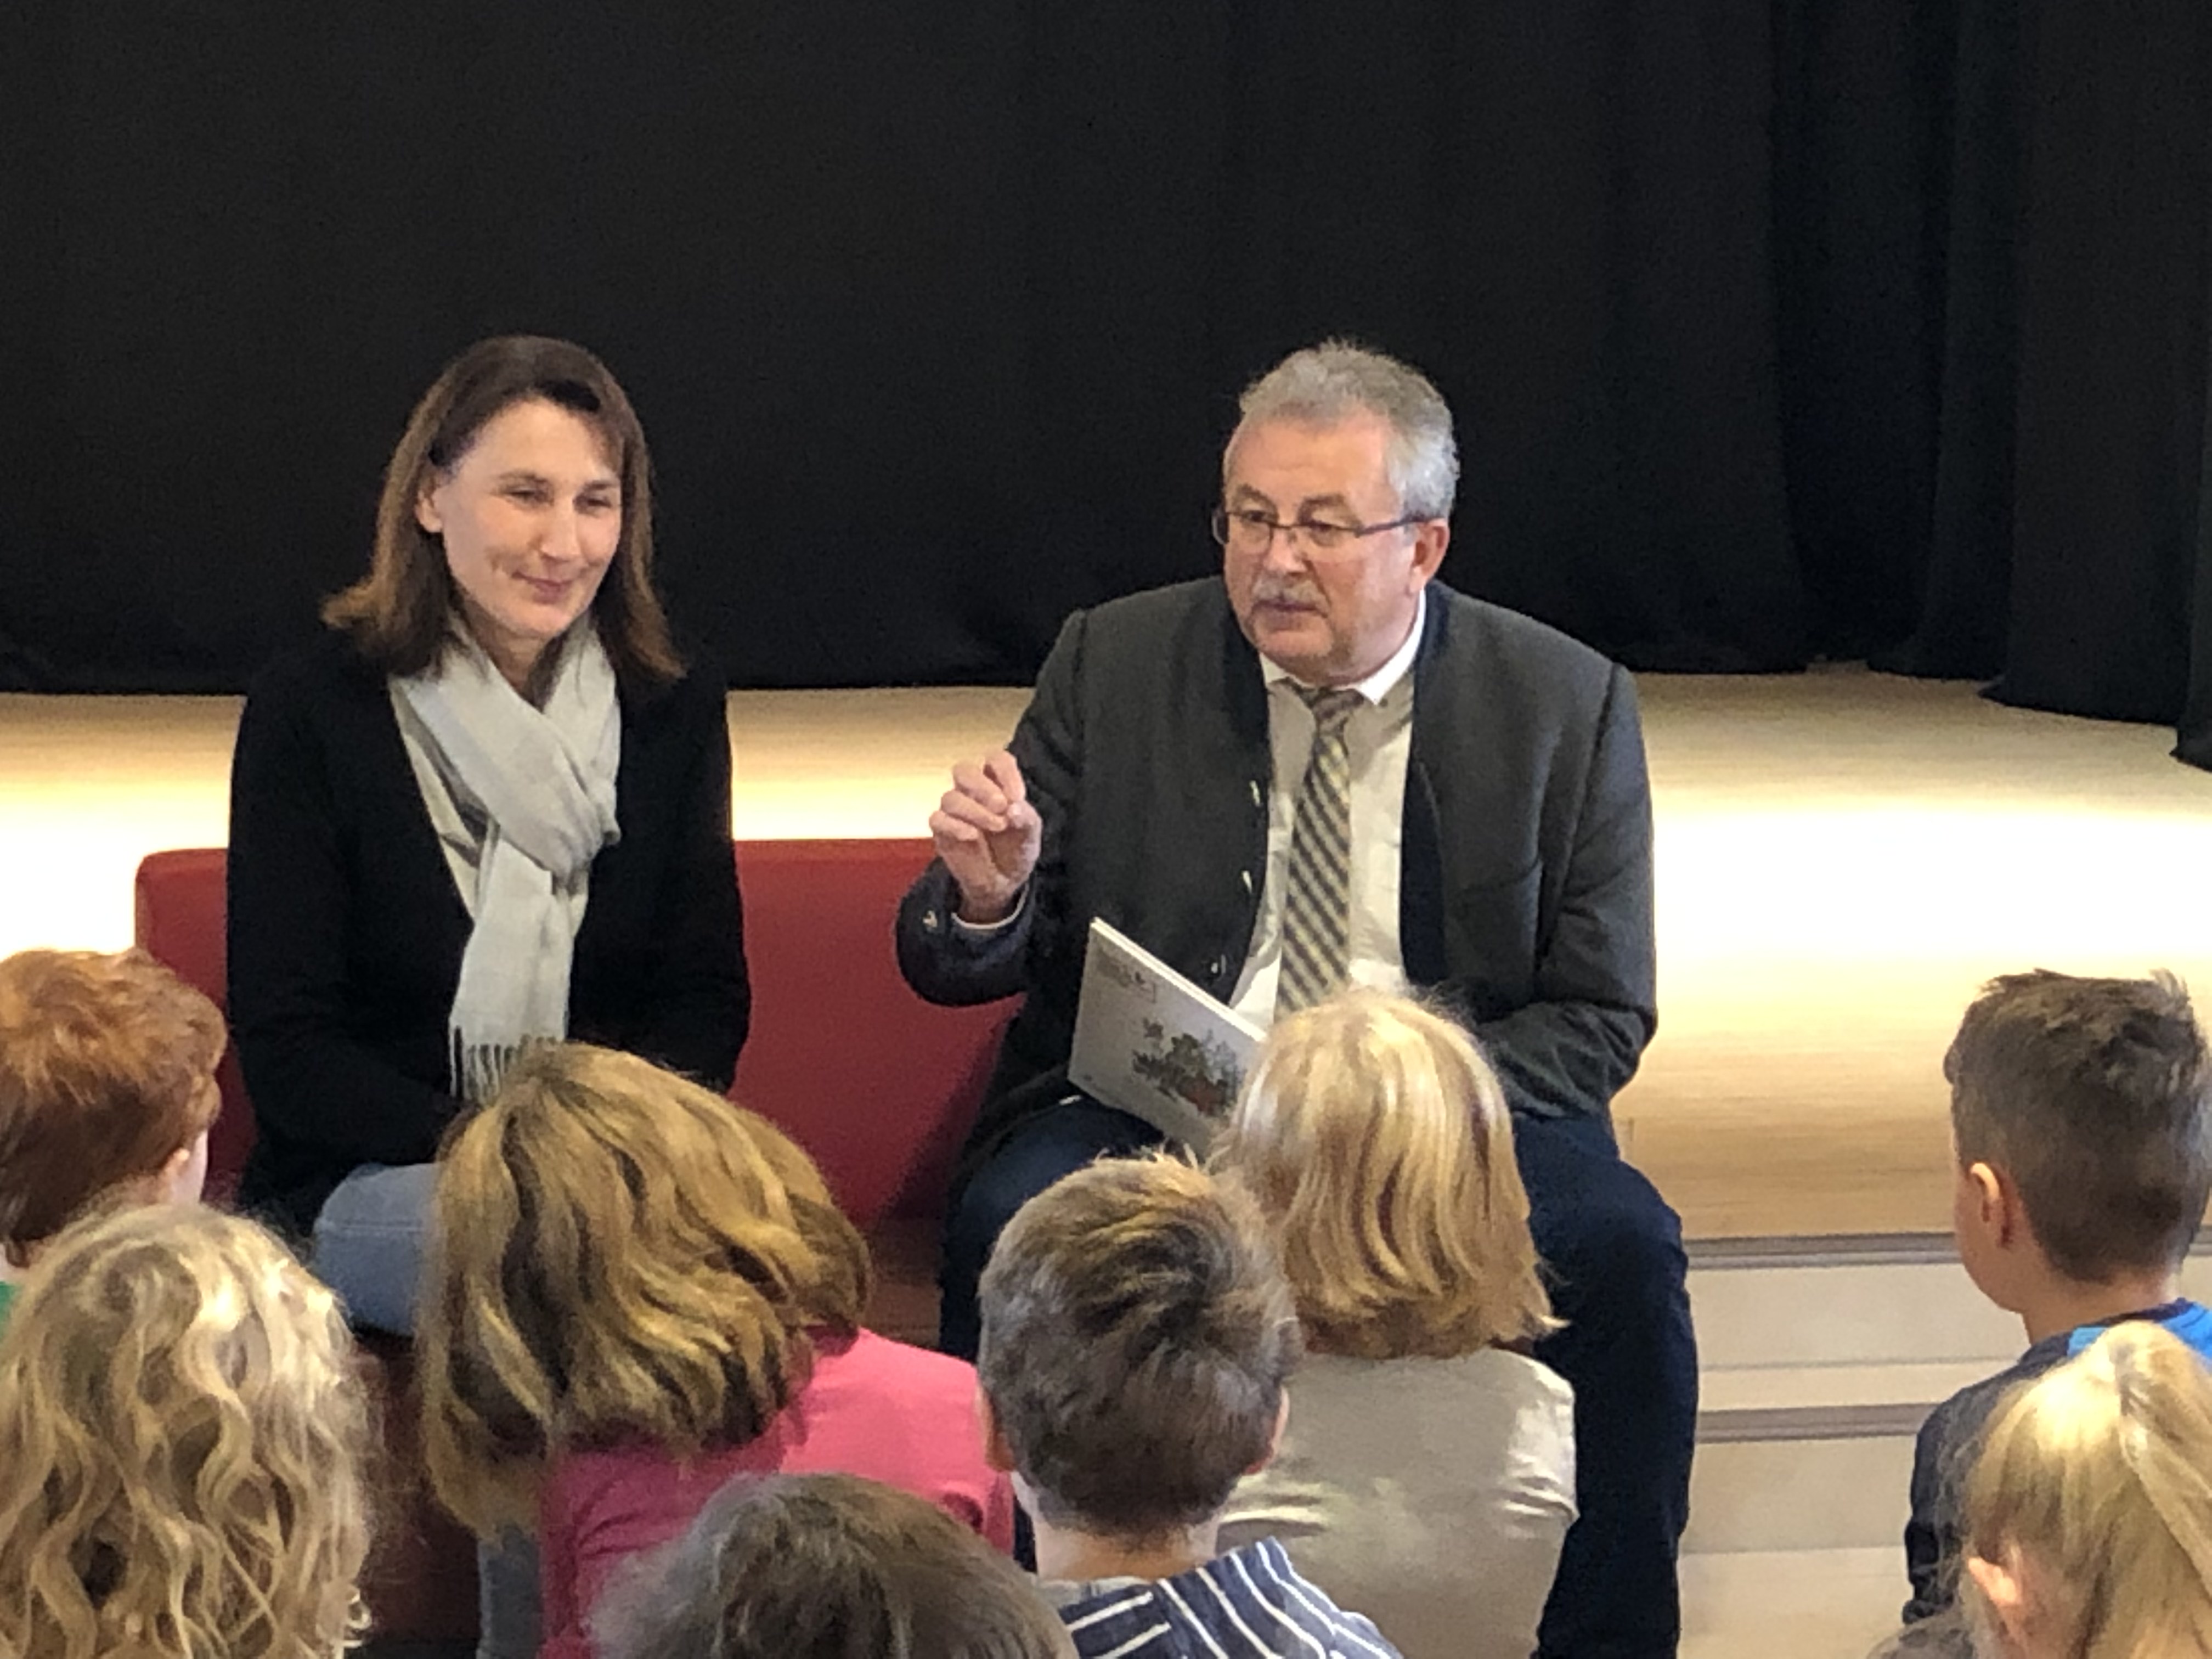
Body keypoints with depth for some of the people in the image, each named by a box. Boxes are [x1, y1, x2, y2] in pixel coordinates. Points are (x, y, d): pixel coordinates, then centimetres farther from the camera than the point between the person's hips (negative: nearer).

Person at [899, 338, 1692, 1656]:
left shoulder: (1567, 705, 2)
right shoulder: (1114, 667, 4)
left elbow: (1599, 1017, 3)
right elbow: (959, 970, 6)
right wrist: (988, 895, -20)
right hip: (1149, 1104, 0)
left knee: (1624, 1246, -29)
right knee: (1008, 1232, -31)